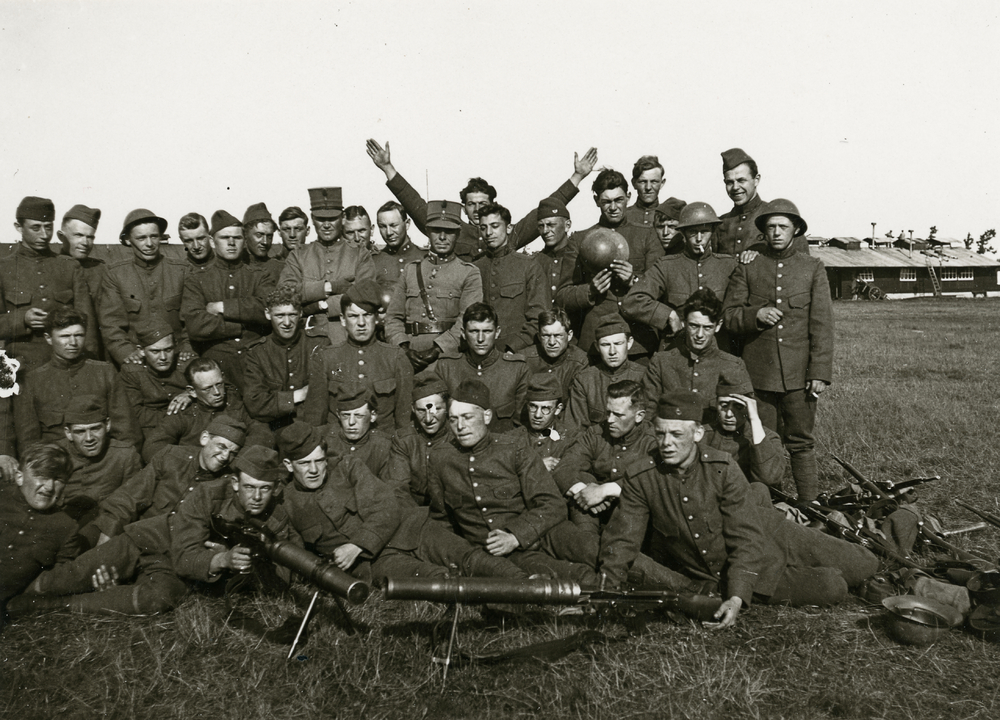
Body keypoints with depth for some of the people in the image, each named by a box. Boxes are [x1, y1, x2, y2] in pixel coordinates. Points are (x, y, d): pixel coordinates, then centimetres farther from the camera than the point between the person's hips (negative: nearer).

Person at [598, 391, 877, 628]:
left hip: (765, 537, 0)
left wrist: (736, 598, -35)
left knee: (865, 566, 3)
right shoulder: (639, 478, -17)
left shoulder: (723, 468, -22)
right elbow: (622, 539, -12)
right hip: (711, 578, 0)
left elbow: (747, 540, -23)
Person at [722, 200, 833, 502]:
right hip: (759, 372, 0)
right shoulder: (747, 268, 8)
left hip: (799, 374, 0)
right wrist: (755, 315, -15)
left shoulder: (813, 268, 8)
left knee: (802, 442, 5)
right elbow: (728, 315, 6)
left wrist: (820, 372, -4)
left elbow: (822, 324, 3)